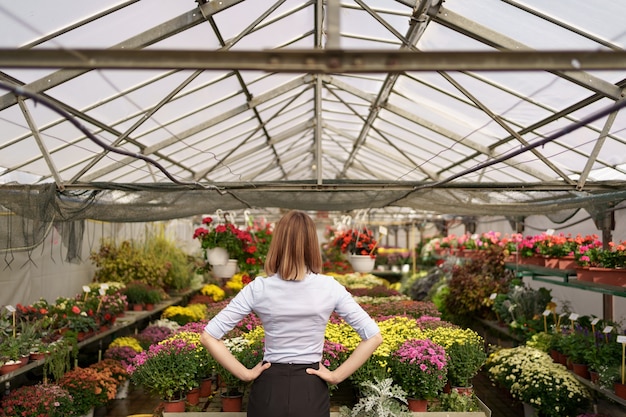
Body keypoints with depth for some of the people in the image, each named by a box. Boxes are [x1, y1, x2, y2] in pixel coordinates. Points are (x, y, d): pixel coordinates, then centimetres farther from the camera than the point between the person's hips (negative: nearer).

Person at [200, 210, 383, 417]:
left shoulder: (259, 288, -10)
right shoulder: (329, 287, -9)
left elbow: (208, 336, -10)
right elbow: (374, 336, -10)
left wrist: (245, 374, -3)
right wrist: (337, 376, -5)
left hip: (269, 389, 0)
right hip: (311, 391, 0)